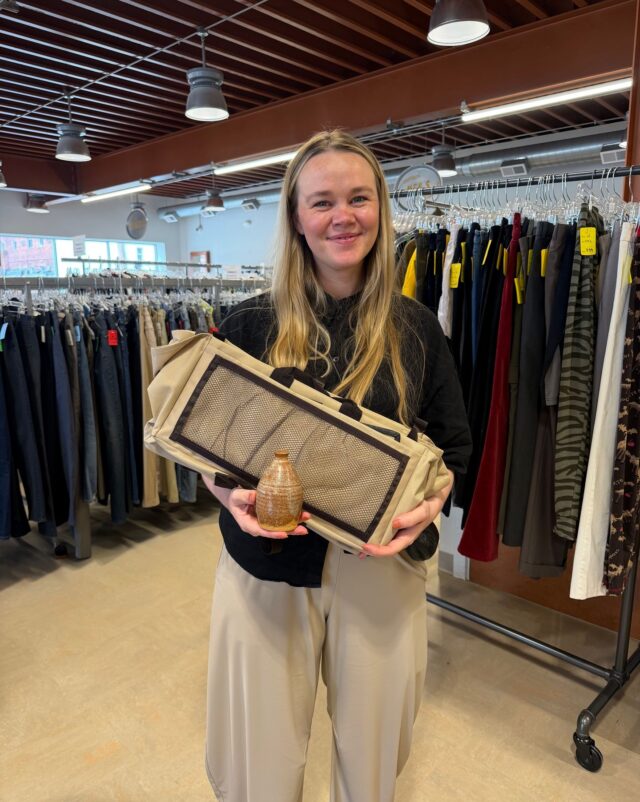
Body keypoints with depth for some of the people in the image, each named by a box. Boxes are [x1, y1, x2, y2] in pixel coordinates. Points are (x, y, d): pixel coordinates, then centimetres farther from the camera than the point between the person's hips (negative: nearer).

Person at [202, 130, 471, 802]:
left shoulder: (415, 329, -1)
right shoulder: (251, 325, -4)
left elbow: (452, 446, 5)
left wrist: (428, 504, -14)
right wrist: (234, 496, -18)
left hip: (381, 565, 1)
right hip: (266, 565, 0)